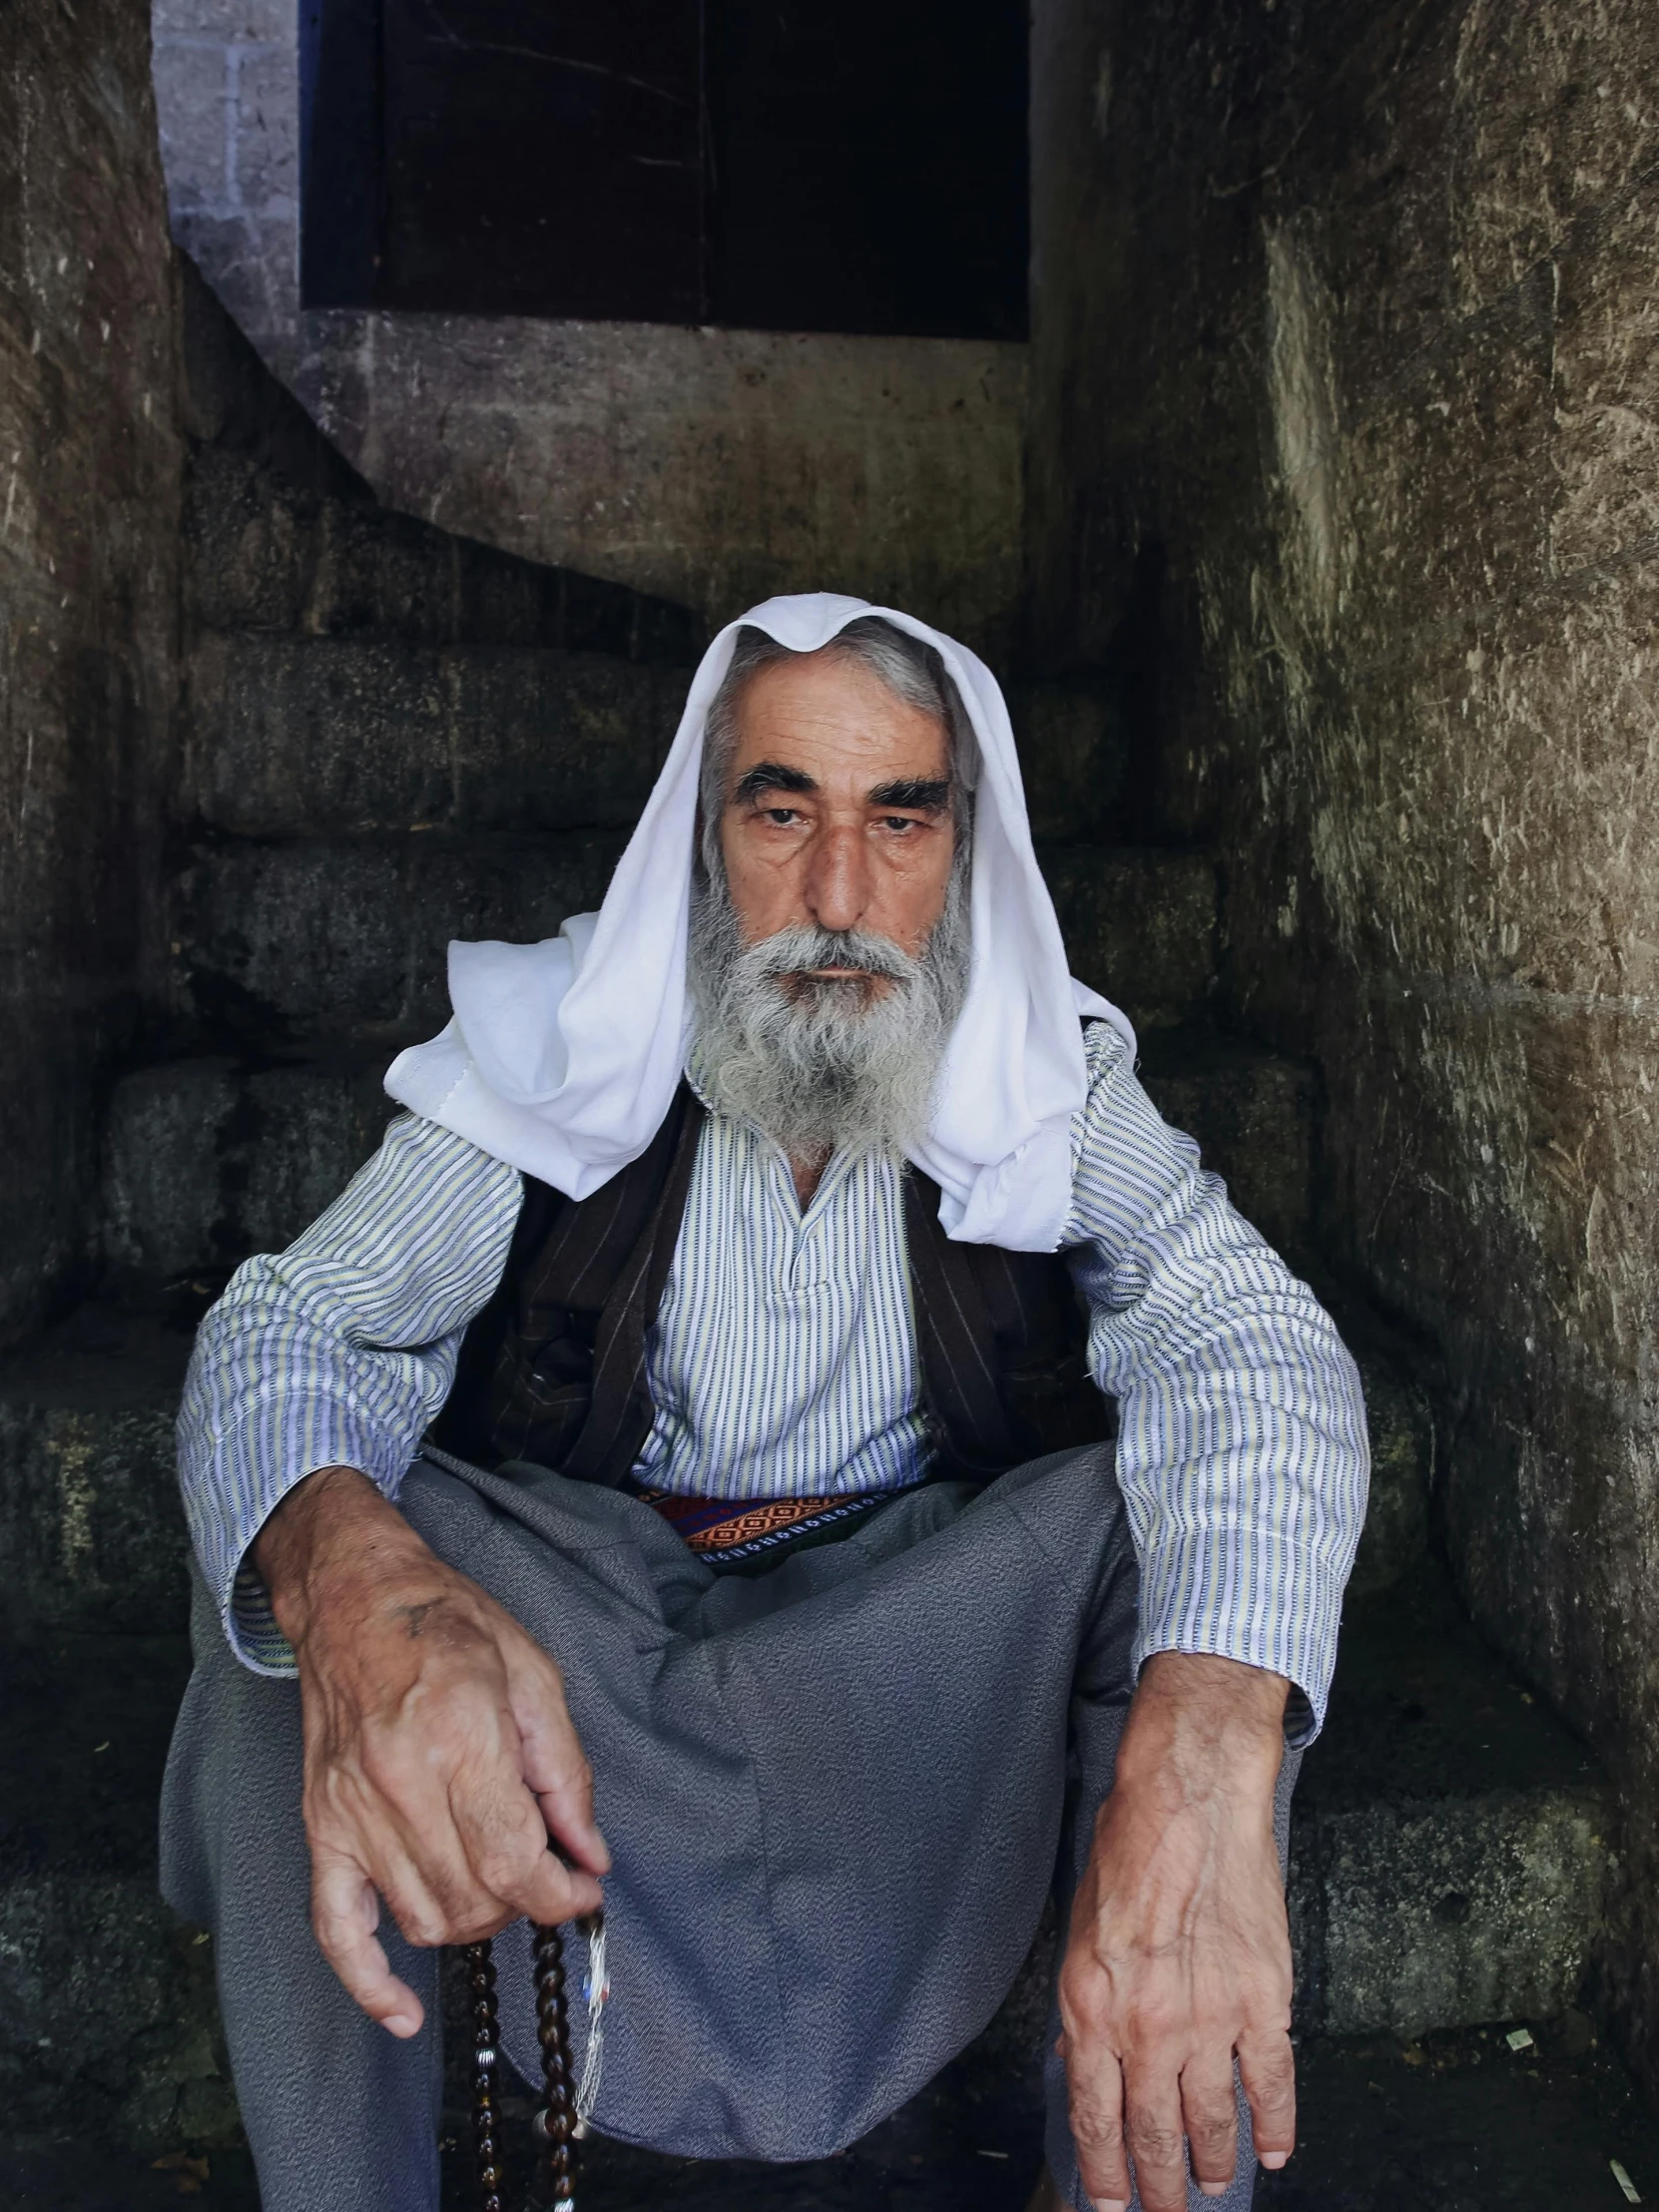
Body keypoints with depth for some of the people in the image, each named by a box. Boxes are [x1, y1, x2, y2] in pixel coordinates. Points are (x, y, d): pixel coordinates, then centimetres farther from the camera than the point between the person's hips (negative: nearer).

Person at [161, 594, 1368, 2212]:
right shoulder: (560, 1046, -9)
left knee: (1205, 1524, -26)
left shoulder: (1050, 1079, -9)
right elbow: (289, 1325, -17)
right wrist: (346, 1572, -44)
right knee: (280, 1552, -26)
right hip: (580, 1610, 0)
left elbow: (1253, 1343, -24)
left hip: (932, 1615, 1)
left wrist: (1202, 1759, -46)